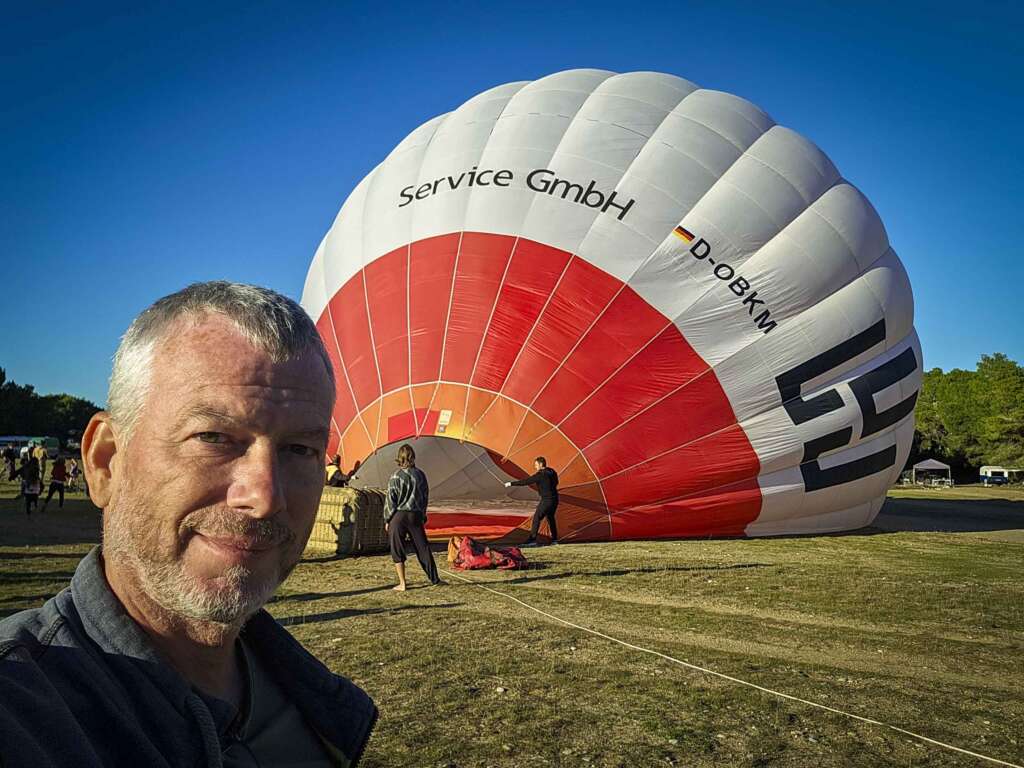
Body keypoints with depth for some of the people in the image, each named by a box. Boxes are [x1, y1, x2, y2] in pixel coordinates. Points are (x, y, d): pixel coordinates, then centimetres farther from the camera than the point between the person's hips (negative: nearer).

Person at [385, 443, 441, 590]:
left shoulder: (396, 476, -11)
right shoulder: (420, 474, 2)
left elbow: (391, 500, -8)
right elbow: (425, 497, 9)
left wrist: (387, 520, 2)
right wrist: (423, 516, 20)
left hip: (398, 517, -4)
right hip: (416, 516, 4)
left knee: (398, 551, 6)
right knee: (423, 548, 12)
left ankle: (402, 584, 8)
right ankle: (434, 579, 19)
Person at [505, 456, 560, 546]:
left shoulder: (540, 475, -16)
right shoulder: (552, 472, 8)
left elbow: (526, 481, -17)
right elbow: (556, 482, 24)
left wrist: (511, 483, -14)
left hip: (546, 500, -9)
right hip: (555, 499, 9)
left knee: (536, 518, -6)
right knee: (550, 518, 22)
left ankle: (532, 539, -11)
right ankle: (554, 539, 26)